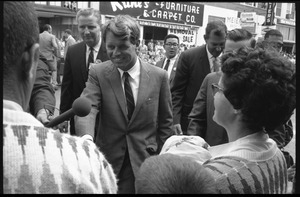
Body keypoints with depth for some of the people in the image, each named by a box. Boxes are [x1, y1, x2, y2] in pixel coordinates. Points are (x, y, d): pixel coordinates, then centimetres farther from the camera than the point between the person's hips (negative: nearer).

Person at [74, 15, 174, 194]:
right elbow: (87, 107, -20)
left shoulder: (159, 76, -6)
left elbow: (165, 122, 2)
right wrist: (86, 137, -40)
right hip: (107, 160, 1)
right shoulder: (98, 72, -6)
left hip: (145, 162, 0)